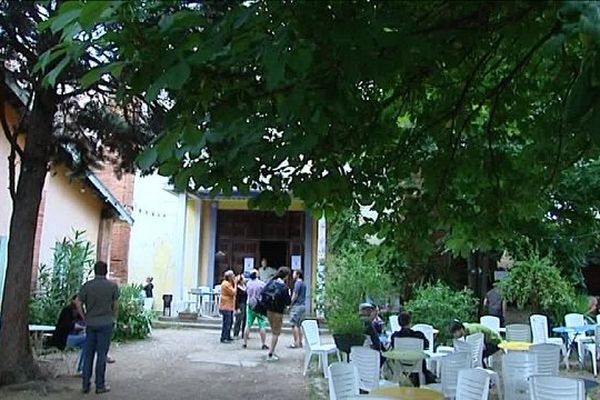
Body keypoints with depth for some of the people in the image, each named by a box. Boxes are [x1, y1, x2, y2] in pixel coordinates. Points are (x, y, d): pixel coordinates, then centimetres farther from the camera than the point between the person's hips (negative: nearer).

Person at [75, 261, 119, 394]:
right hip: (106, 324, -2)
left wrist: (85, 317, 8)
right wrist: (114, 319, 11)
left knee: (88, 353, 10)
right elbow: (115, 305, -2)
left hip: (90, 323, 2)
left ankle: (85, 385, 14)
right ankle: (100, 385, 8)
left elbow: (78, 303, -4)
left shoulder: (87, 285, -1)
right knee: (101, 354, 3)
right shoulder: (112, 286, -5)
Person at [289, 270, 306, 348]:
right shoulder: (303, 283, 17)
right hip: (303, 305, 9)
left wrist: (290, 304, -7)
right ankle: (300, 342, 11)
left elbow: (295, 295, -15)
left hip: (297, 306, -9)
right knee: (299, 325, 11)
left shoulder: (298, 283, -10)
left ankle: (296, 343, -8)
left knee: (294, 324, -6)